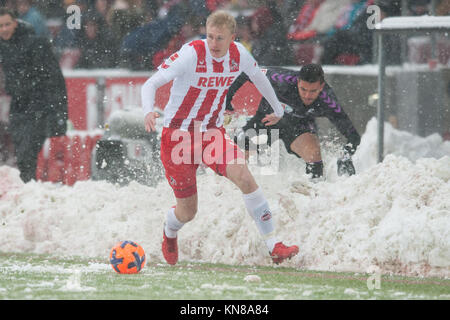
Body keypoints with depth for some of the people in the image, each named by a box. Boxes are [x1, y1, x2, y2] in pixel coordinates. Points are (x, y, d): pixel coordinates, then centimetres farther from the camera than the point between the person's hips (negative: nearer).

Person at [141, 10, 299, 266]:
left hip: (212, 133, 3)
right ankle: (170, 234, 41)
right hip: (178, 137, -3)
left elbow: (258, 77, 18)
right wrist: (149, 112, -44)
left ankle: (274, 246, -20)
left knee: (243, 175, -24)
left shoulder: (239, 54, -6)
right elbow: (151, 84, -23)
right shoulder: (192, 54, -22)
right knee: (187, 211, 2)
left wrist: (278, 109, 32)